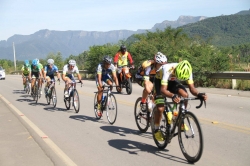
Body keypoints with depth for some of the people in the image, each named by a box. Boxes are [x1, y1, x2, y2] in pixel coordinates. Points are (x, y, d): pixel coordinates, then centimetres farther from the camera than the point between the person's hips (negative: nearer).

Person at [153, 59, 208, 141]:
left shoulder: (187, 72, -28)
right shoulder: (168, 70, -42)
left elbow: (192, 88, -25)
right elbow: (163, 89, -47)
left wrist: (199, 94, -46)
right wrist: (173, 96, -66)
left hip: (172, 81, 4)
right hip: (160, 81, -4)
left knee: (185, 95, -24)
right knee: (160, 108, -18)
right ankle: (156, 130, 6)